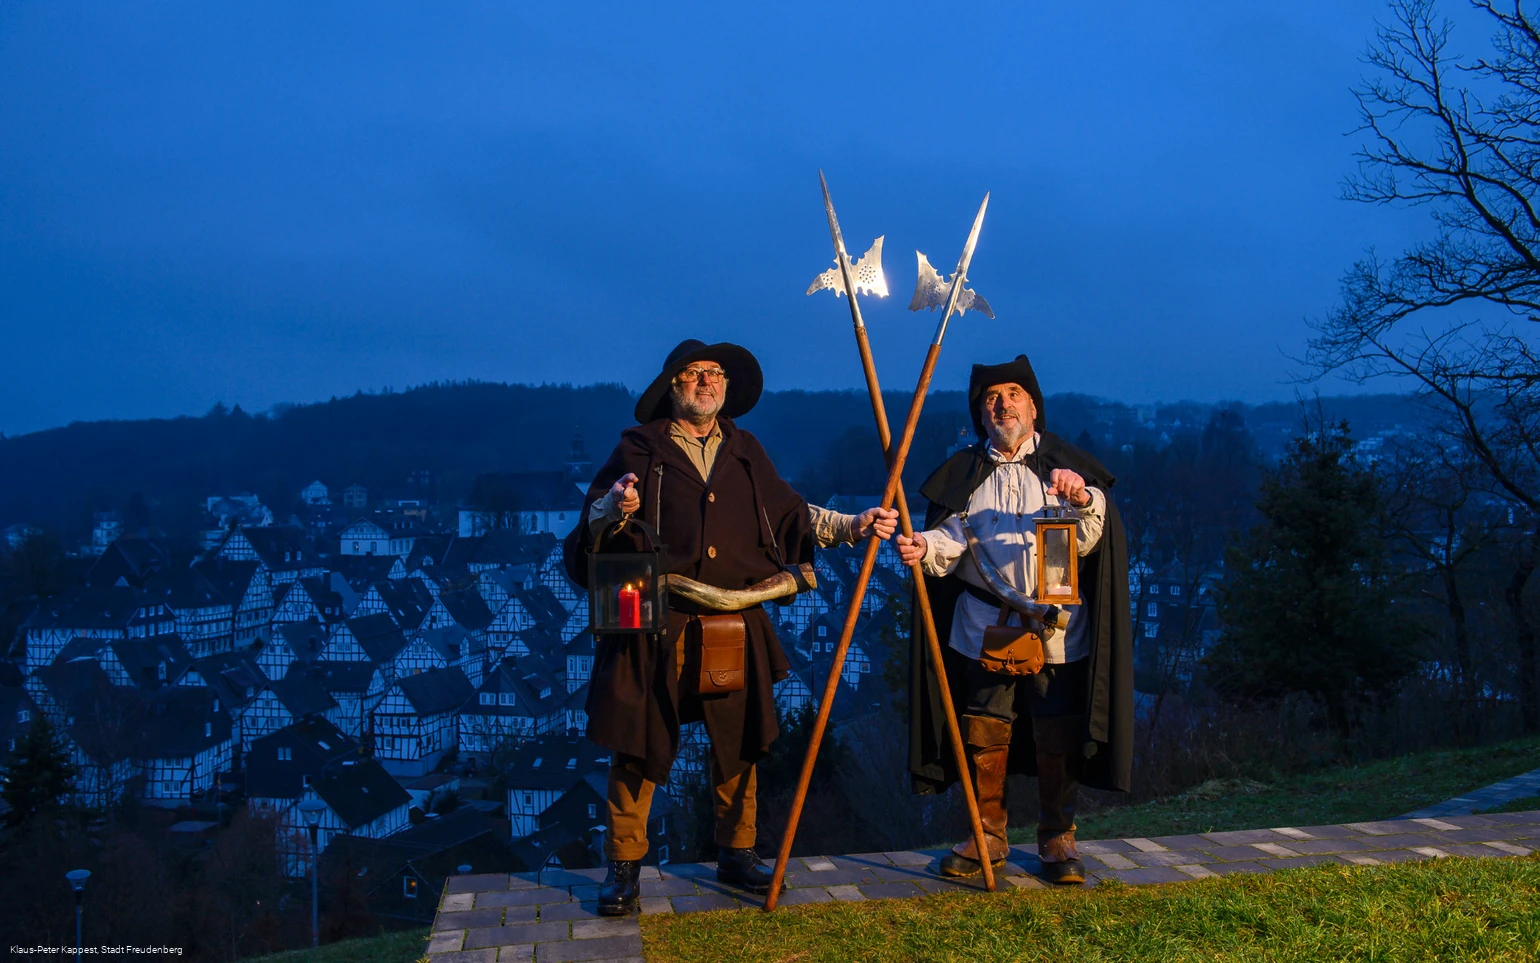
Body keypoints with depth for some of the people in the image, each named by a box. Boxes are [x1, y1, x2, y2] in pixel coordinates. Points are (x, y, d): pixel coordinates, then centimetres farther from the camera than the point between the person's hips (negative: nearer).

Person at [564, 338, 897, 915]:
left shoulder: (745, 452, 16)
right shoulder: (639, 450, 2)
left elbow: (790, 515, 18)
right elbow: (594, 526, -1)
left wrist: (854, 526, 8)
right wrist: (615, 509, -23)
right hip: (656, 626, -4)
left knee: (738, 742, 9)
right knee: (638, 744, -1)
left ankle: (736, 853, 24)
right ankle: (624, 864, 11)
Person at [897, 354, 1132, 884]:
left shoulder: (1067, 465, 8)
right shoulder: (964, 473, 14)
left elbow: (1087, 542, -1)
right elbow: (952, 535, 4)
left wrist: (1082, 502, -22)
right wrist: (924, 547, -17)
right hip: (984, 624, 1)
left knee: (1057, 735, -1)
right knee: (985, 732, 3)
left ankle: (1057, 839, 14)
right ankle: (988, 836, 17)